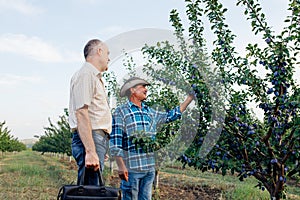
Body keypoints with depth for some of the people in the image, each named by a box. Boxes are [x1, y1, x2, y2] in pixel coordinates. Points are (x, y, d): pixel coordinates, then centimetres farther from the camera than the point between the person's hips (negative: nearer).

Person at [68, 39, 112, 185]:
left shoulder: (95, 77, 25)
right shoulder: (85, 74, -8)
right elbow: (81, 113, -19)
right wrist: (90, 151, -26)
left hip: (98, 139, 10)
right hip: (89, 140, -10)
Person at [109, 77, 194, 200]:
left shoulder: (150, 112, 16)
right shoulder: (120, 112, -4)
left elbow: (171, 116, 26)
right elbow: (115, 144, -10)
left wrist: (190, 97, 26)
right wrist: (121, 166, -18)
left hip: (149, 168, 7)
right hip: (131, 168, -6)